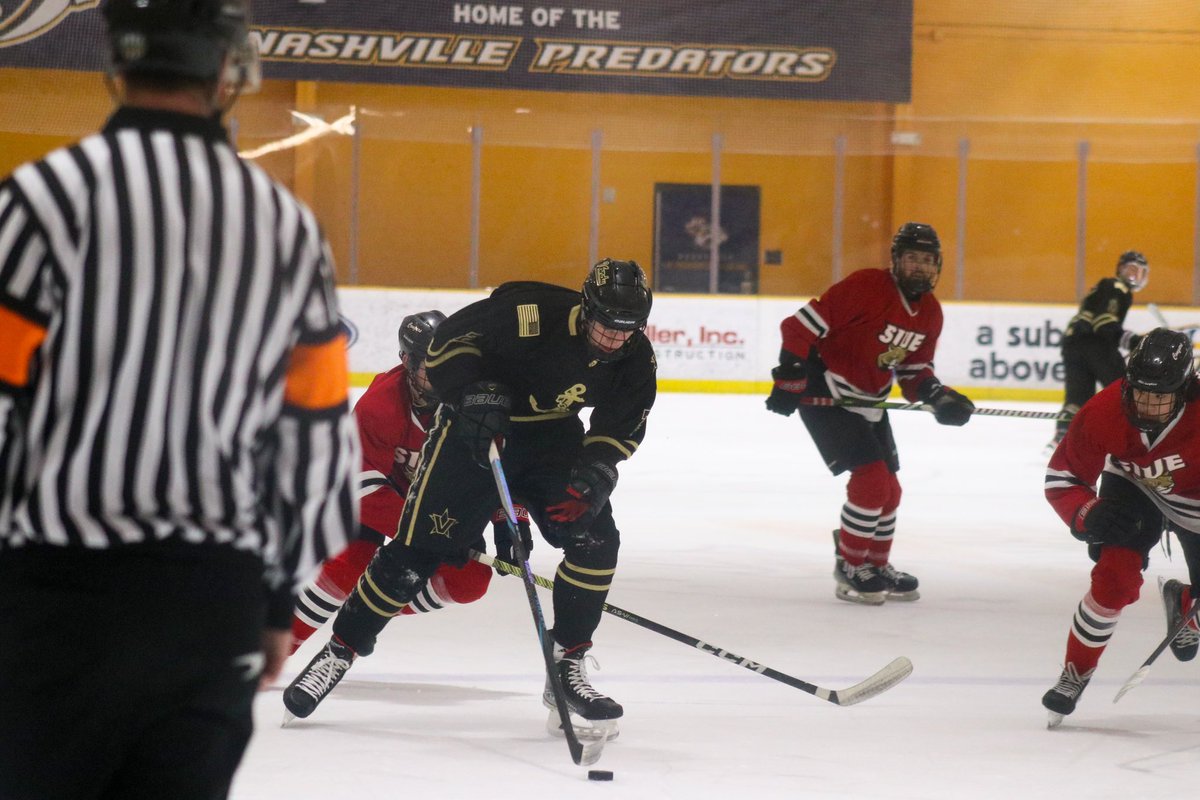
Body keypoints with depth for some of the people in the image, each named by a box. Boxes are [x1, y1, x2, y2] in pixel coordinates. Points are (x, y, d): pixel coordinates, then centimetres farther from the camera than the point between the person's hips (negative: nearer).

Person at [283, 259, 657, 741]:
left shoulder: (635, 359, -12)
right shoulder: (531, 313, -29)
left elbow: (621, 428, -2)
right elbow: (449, 340, -22)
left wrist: (593, 475, -20)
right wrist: (474, 391, -36)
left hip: (552, 438, 5)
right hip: (475, 431, -5)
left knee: (595, 539, -13)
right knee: (417, 551, -6)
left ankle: (567, 669, -1)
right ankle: (340, 650, 9)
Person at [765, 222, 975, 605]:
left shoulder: (930, 313, 3)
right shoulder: (866, 287, -22)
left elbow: (913, 370, 12)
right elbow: (805, 324, -21)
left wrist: (937, 395, -9)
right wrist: (790, 379, -21)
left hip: (868, 400, 8)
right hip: (825, 393, -8)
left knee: (888, 488, 12)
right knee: (872, 477, -17)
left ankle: (876, 565, 32)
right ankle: (850, 567, -2)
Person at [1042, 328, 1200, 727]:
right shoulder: (1102, 413, -32)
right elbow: (1062, 477, -18)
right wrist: (1089, 517, -38)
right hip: (1134, 488, 0)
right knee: (1114, 579, -21)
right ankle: (1075, 673, -3)